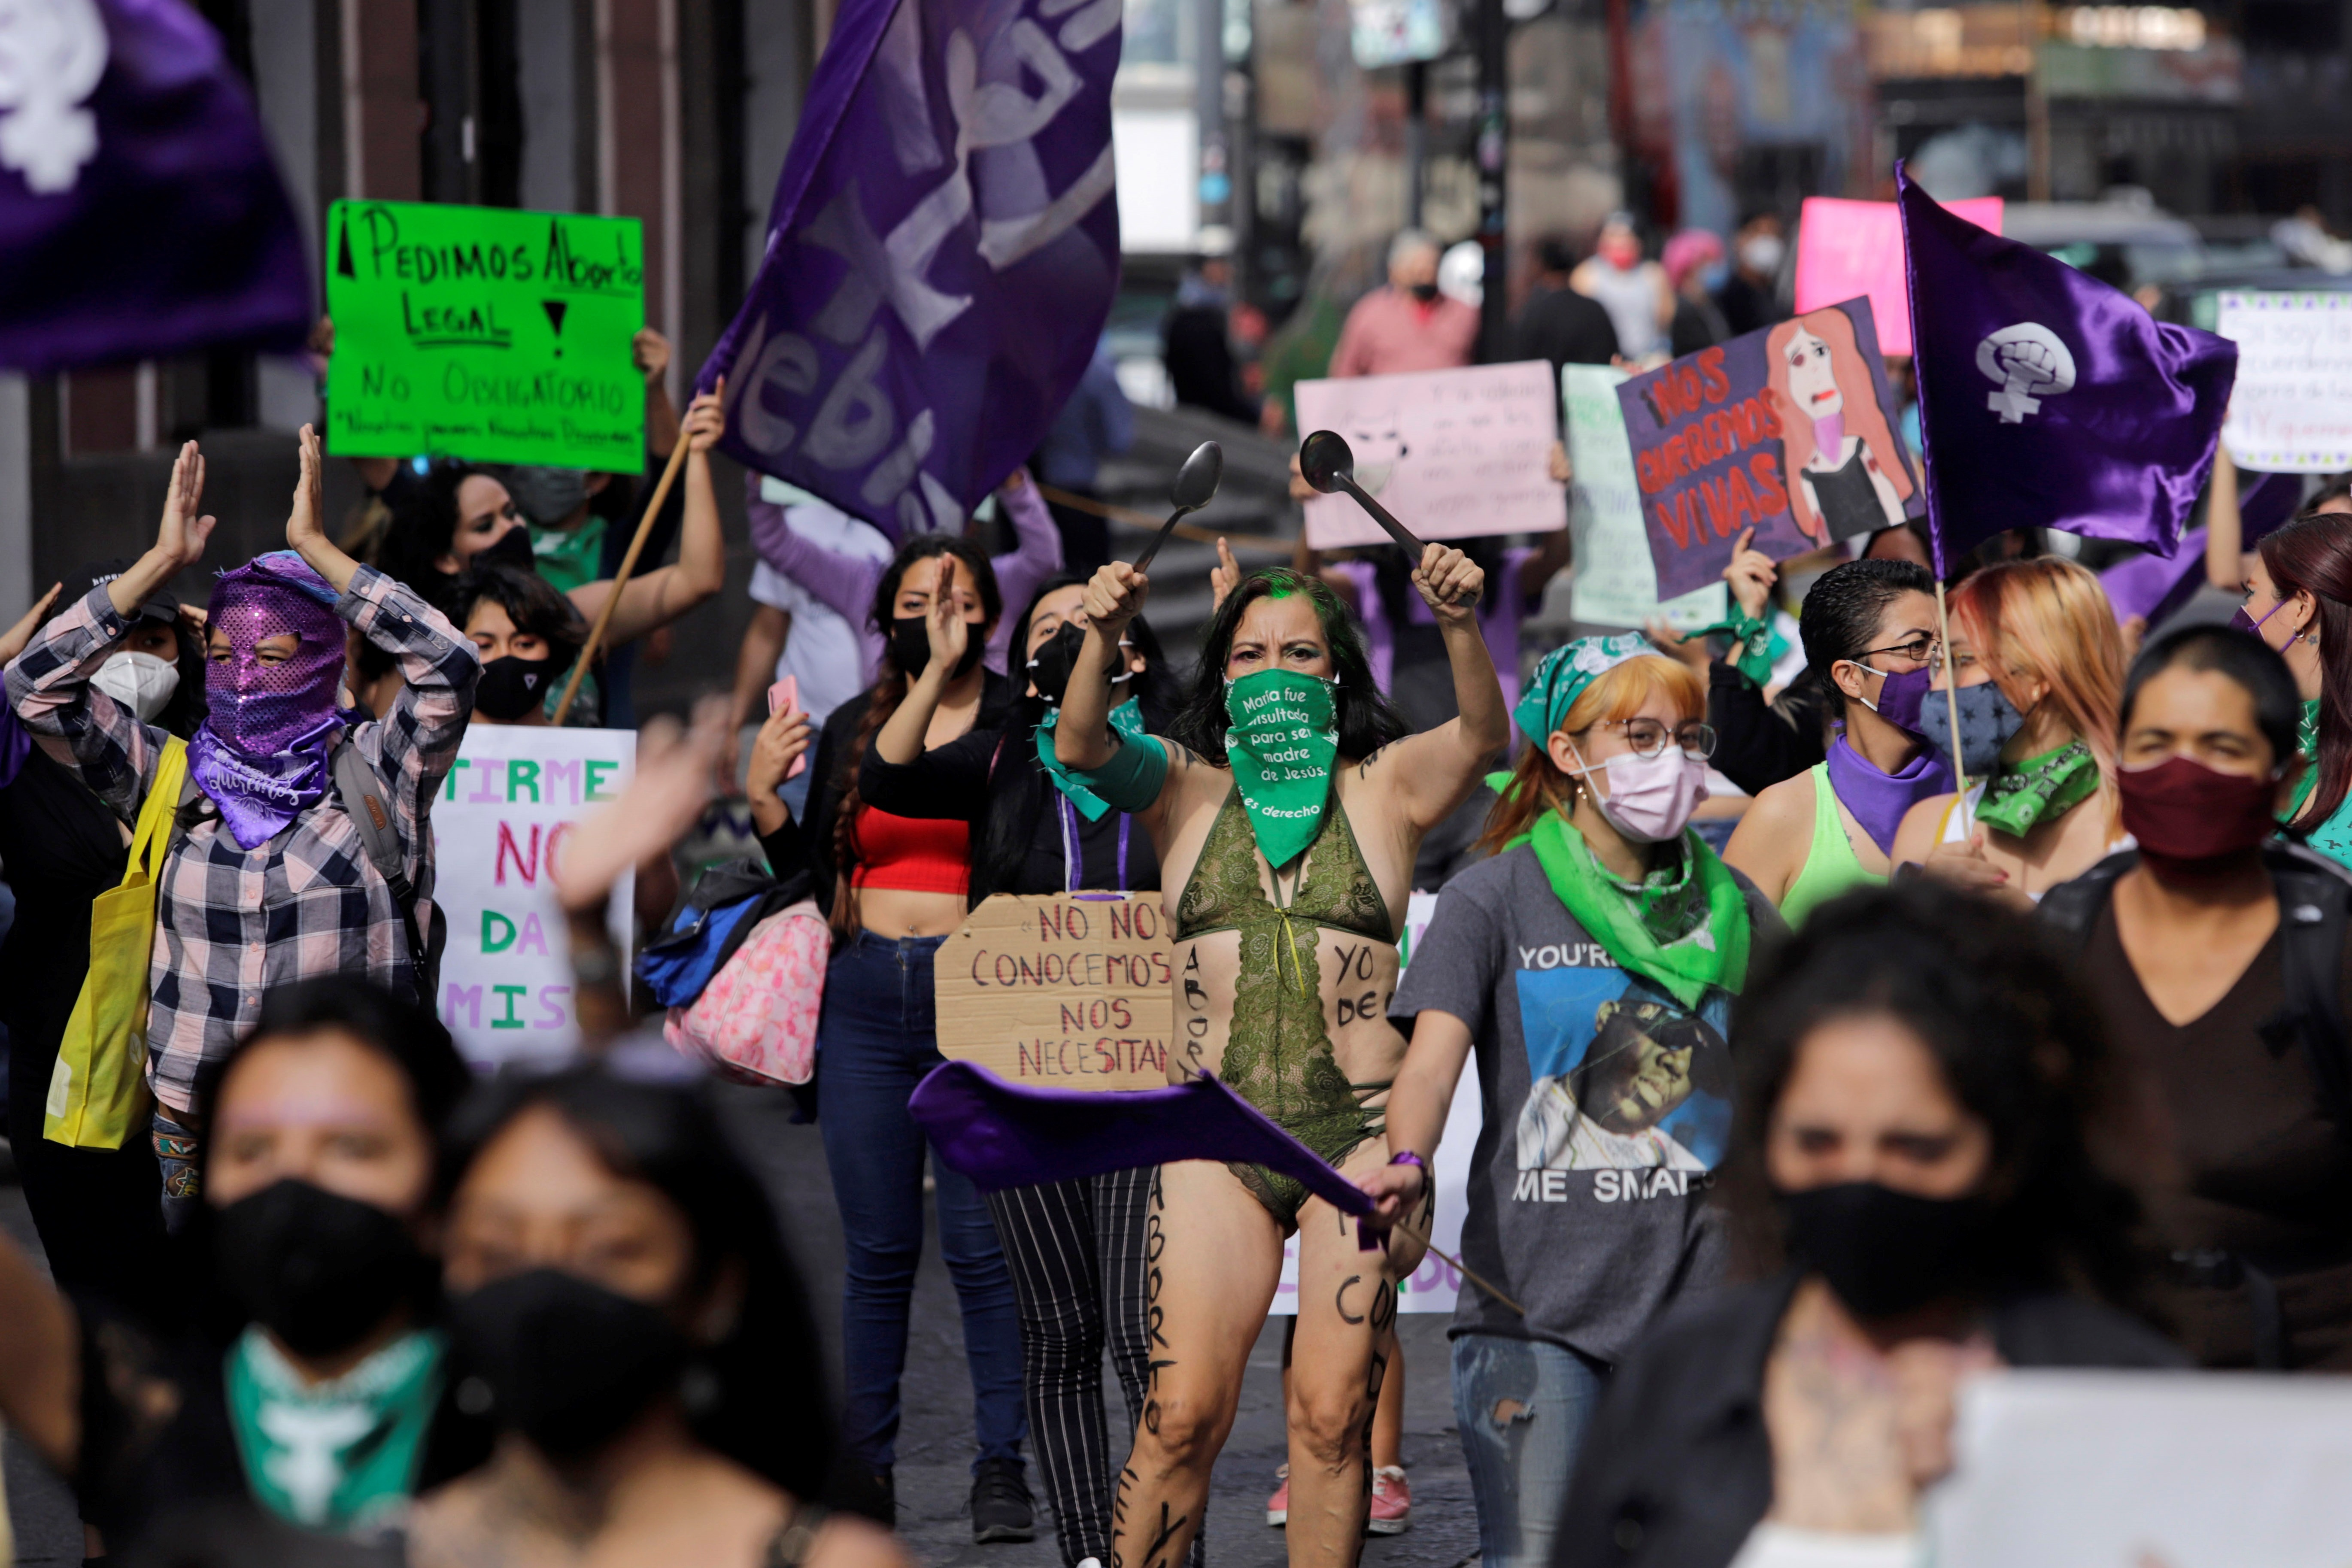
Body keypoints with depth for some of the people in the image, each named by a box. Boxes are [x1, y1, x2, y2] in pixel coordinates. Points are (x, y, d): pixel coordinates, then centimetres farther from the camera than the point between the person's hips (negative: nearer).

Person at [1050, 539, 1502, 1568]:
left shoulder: (1387, 786, 8)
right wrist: (1102, 638, -28)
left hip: (1358, 1130, 0)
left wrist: (1460, 627, -31)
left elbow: (1482, 735, -11)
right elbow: (1082, 747, -8)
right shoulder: (1186, 789, 10)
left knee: (1332, 1411, -3)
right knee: (1183, 1412, -7)